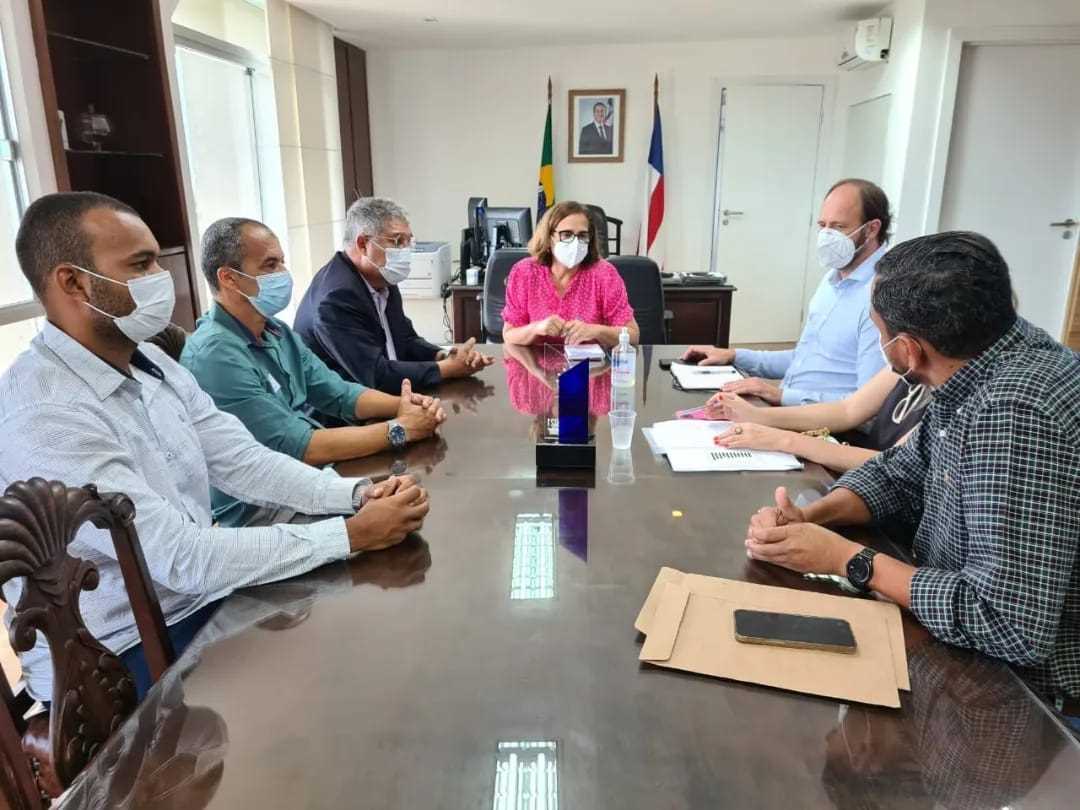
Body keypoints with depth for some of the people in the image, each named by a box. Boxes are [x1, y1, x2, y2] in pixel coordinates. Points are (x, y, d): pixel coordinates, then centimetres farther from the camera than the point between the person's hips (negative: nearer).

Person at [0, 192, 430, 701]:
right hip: (117, 661, -7)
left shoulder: (150, 362, 2)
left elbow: (244, 462, -1)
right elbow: (185, 558, -29)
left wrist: (357, 493, -17)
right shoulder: (41, 416, -25)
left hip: (200, 599, 7)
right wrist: (352, 534, -27)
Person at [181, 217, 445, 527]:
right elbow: (298, 448, -24)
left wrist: (402, 405, -13)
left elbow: (340, 394, 6)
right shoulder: (215, 356, -22)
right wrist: (399, 429, -20)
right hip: (261, 510, -8)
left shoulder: (276, 331, 7)